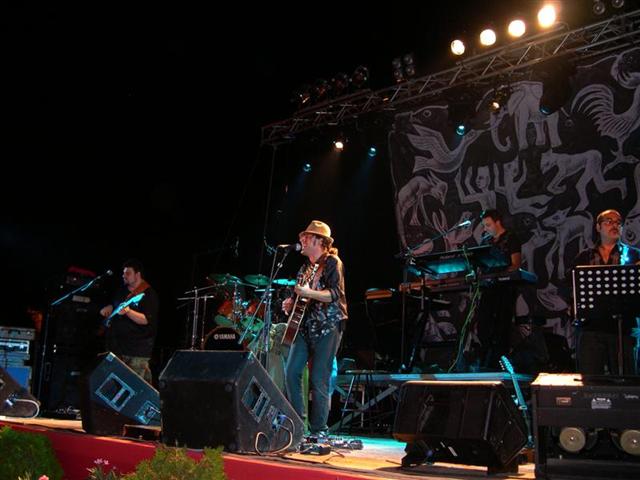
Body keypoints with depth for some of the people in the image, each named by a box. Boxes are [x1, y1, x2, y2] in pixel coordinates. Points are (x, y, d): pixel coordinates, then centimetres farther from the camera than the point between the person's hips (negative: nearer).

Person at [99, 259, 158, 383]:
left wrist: (127, 311, -35)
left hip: (138, 349, -8)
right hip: (118, 344, 8)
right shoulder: (123, 291, 13)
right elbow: (114, 305, 31)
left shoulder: (148, 294, -11)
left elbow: (145, 319, -21)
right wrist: (108, 308, 9)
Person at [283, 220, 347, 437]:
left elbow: (335, 294, -17)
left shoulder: (333, 262, -5)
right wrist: (291, 302, 8)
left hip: (327, 326, -7)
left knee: (319, 379, -7)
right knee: (292, 372, -2)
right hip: (305, 326, 7)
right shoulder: (306, 266, 18)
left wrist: (309, 293, -28)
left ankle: (319, 431, 2)